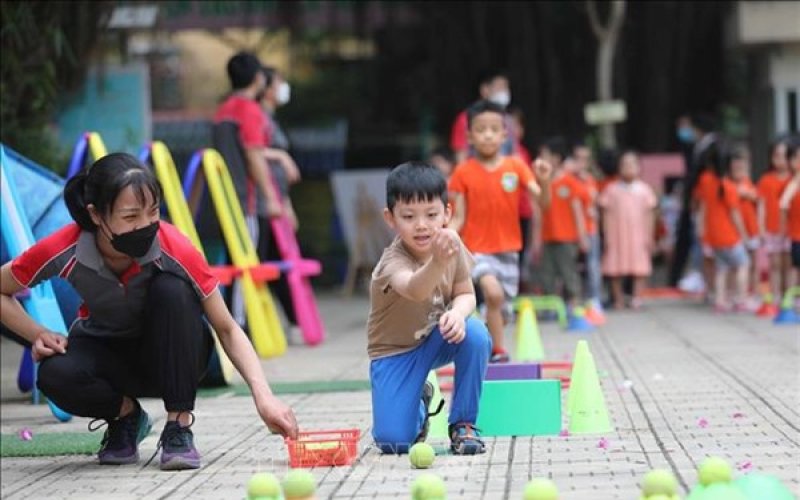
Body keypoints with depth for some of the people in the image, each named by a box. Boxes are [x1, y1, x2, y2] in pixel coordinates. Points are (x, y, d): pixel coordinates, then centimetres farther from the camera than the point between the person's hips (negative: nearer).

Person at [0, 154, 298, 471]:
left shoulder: (174, 249, -28)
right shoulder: (62, 251, -26)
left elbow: (227, 329, -23)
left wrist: (264, 397, -36)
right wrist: (39, 335, -24)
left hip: (169, 353, 0)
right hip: (105, 351, 0)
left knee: (171, 290, -33)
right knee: (56, 375, -34)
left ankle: (180, 427, -21)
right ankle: (125, 414, -1)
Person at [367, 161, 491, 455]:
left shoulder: (451, 244, -12)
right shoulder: (393, 262, -30)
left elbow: (465, 293, -4)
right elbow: (415, 290, -52)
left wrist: (458, 312, -29)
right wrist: (437, 262, -74)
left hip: (436, 340, 4)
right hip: (395, 351, -4)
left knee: (475, 334, -31)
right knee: (394, 442, -19)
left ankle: (463, 423, -9)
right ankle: (419, 400, 20)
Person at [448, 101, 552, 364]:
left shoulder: (515, 167, 0)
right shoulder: (463, 172, -3)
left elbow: (542, 201, -7)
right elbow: (459, 218, -2)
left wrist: (544, 182, -27)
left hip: (508, 250, 3)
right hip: (476, 248, -3)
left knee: (501, 312, 9)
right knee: (493, 292, -28)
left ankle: (487, 350, 32)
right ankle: (498, 351, -16)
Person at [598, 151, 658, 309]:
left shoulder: (644, 189, 6)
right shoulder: (612, 189, 4)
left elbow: (649, 214, 7)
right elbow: (607, 214, 4)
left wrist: (649, 236, 1)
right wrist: (607, 236, -2)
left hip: (638, 235, 0)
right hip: (617, 235, 0)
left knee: (640, 269, -4)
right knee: (615, 269, 0)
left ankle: (636, 298, 0)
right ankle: (618, 298, 9)